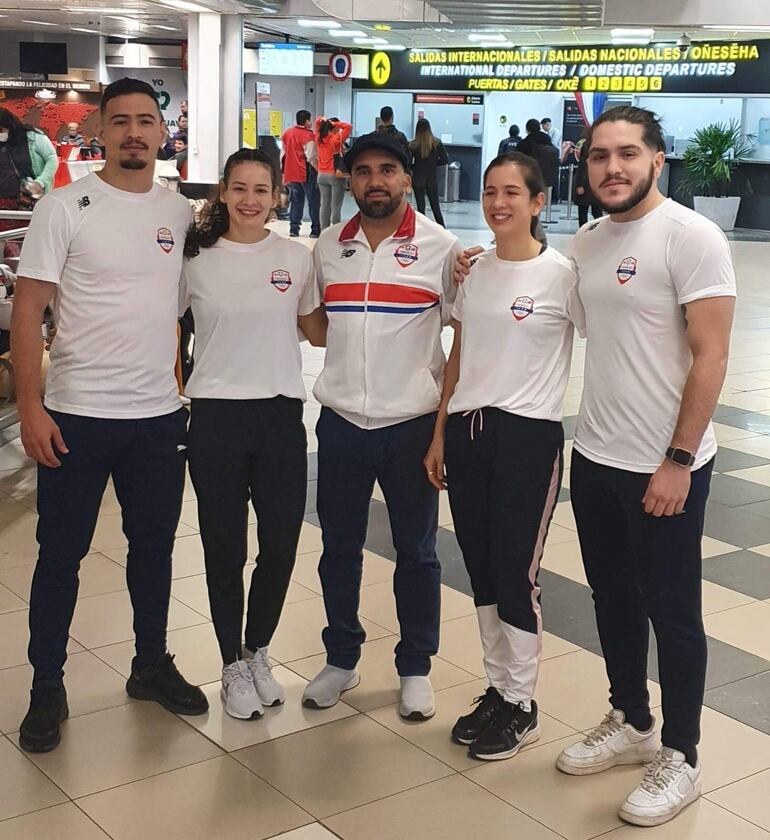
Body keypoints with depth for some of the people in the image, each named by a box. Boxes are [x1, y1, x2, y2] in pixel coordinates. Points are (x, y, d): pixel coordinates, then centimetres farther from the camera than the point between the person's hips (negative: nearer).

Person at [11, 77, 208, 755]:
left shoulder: (182, 213, 5)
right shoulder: (65, 208, -7)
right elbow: (28, 308, -8)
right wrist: (30, 406, -15)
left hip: (160, 416, 4)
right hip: (76, 416, -4)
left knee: (154, 546, 15)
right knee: (61, 554, 6)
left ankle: (152, 664, 33)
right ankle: (47, 687, 21)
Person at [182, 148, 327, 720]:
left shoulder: (297, 258, 5)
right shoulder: (196, 258, 1)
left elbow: (318, 332, 12)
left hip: (280, 414, 2)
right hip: (215, 415, -1)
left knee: (281, 544, 6)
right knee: (225, 548, 6)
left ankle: (258, 651, 30)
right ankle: (233, 665, 24)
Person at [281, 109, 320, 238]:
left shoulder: (287, 133, 8)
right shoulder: (308, 135, -13)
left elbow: (284, 152, 15)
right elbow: (311, 156, -17)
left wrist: (284, 171, 21)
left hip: (291, 173, 6)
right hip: (306, 173, -6)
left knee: (296, 201, 14)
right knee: (313, 201, 1)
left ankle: (294, 228, 13)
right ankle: (315, 230, 0)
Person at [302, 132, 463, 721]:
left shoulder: (442, 248, -4)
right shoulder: (328, 247, 6)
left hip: (412, 423, -3)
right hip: (341, 422, 3)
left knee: (416, 551, 9)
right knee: (339, 548, 12)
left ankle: (416, 669, 24)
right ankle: (341, 659, 29)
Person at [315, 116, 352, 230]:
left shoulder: (319, 138, 4)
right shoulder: (336, 139, -13)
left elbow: (318, 122, 19)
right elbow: (348, 127, -17)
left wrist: (324, 121, 0)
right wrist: (336, 123, -10)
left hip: (322, 175, 6)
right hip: (336, 175, -6)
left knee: (324, 205, 9)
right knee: (336, 206, -4)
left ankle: (324, 230, 9)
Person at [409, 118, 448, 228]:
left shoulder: (413, 145, -11)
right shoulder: (437, 143, -5)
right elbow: (445, 160, -3)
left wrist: (415, 167, 9)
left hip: (418, 179, -2)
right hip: (432, 179, 2)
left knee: (421, 206, 6)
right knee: (435, 206, 12)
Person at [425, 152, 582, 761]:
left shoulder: (563, 274, -7)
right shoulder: (473, 271, 9)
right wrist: (440, 435, 12)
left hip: (528, 436, -5)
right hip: (466, 430, 6)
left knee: (516, 572, 0)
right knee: (481, 569, 12)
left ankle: (522, 706, 17)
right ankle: (498, 688, 28)